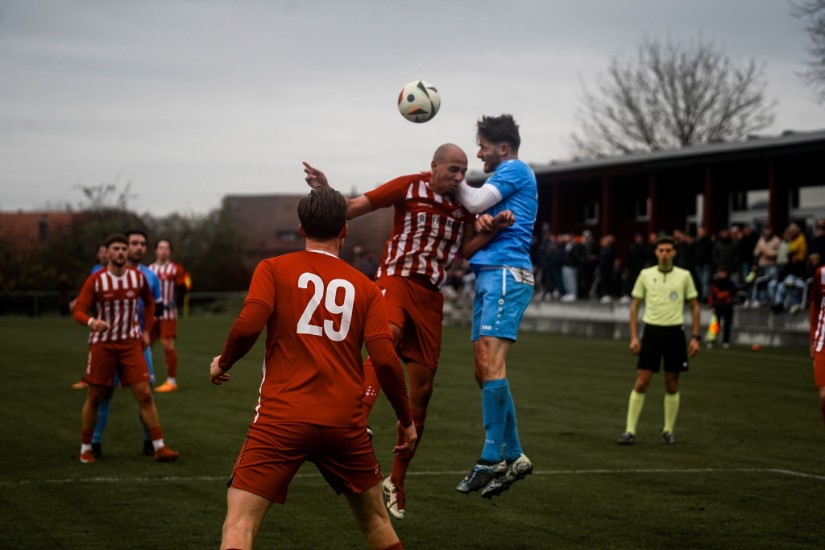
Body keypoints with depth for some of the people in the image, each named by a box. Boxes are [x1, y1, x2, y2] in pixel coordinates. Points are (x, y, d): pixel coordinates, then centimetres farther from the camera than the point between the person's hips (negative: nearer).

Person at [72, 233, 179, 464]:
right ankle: (86, 448, 21)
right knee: (94, 397, 5)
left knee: (145, 394, -7)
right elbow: (78, 312, -14)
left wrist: (147, 331, 13)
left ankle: (159, 448, -4)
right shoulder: (95, 280, -9)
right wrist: (91, 321, -35)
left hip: (130, 343, 2)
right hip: (102, 344, -2)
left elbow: (150, 303, 18)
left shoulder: (138, 277, 0)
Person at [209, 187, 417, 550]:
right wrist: (406, 420, 13)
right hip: (346, 424, 3)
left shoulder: (273, 269, 4)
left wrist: (223, 363, 9)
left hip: (281, 420, -3)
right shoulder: (365, 287, 9)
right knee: (374, 519, 22)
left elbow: (248, 325, -11)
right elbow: (385, 360, 0)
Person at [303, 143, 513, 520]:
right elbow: (353, 207, -4)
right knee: (385, 338, -38)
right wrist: (326, 191, -21)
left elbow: (465, 250, 13)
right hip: (396, 280, -5)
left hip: (431, 297, 5)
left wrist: (495, 228, -1)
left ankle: (396, 482, 16)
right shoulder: (409, 187, -4)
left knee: (422, 389, 4)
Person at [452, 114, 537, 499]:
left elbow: (475, 202, -9)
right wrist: (483, 221, 2)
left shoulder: (516, 169, -2)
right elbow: (479, 212, 24)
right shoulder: (508, 177, 27)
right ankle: (513, 456, 11)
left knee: (490, 362, -18)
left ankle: (492, 458, -19)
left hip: (506, 274, -10)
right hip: (488, 277, 10)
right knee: (484, 371, 7)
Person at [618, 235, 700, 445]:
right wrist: (634, 337, 0)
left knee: (672, 385, 5)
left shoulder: (684, 276, 2)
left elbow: (694, 306, 8)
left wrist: (695, 337, 1)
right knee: (641, 382, -5)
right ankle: (630, 431, -2)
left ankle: (668, 430, 17)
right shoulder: (645, 275, 3)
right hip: (652, 331, 0)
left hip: (674, 332, 0)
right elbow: (634, 305, 7)